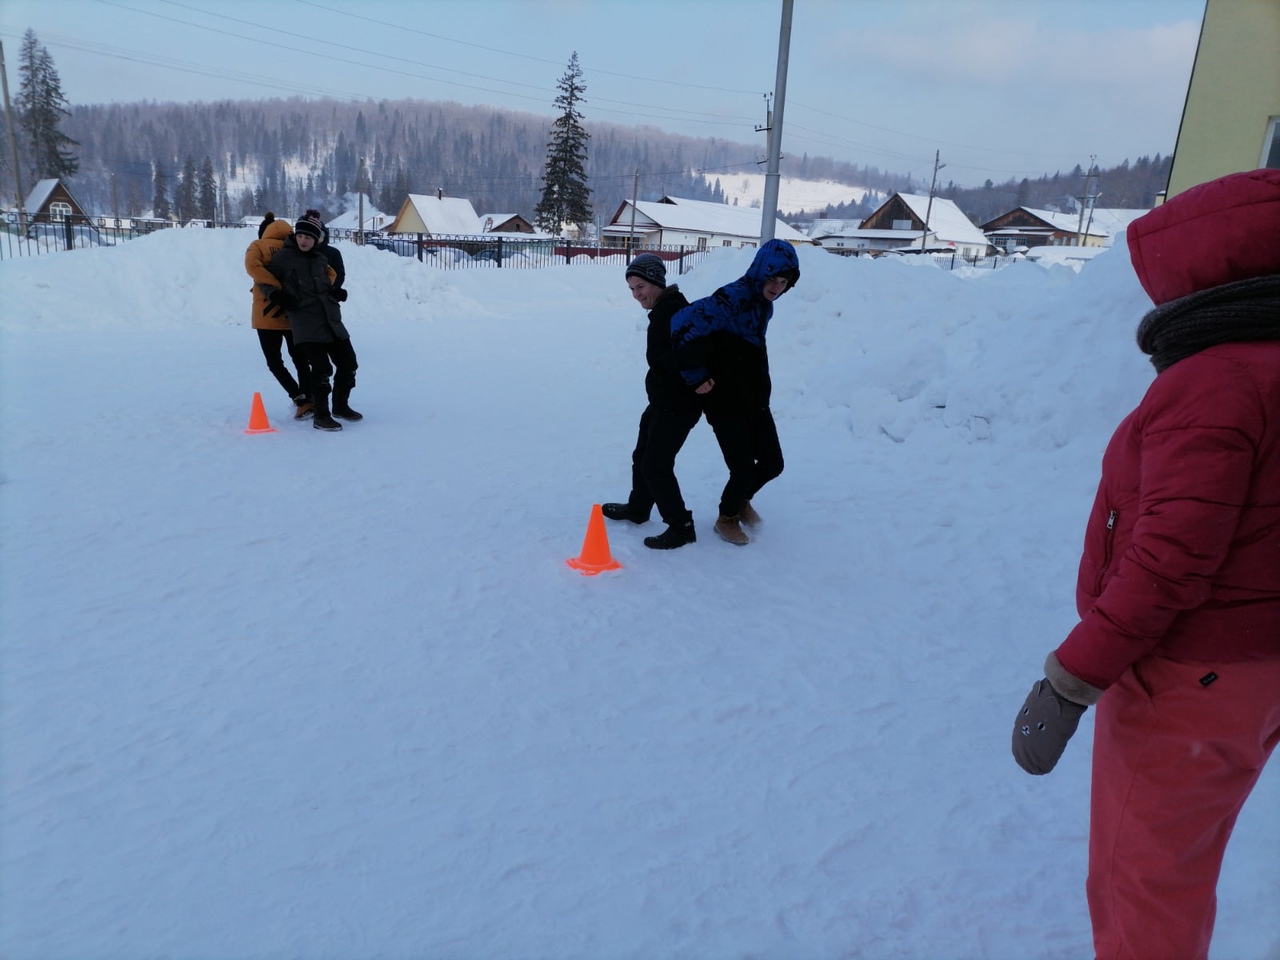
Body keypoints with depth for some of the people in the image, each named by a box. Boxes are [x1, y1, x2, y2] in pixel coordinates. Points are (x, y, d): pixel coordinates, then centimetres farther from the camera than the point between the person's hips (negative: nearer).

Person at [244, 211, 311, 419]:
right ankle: (309, 399, 15)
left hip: (267, 314, -3)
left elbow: (252, 266, -22)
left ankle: (301, 401, -9)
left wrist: (278, 286, -22)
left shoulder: (258, 246, 1)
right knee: (299, 358, 18)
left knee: (274, 361, 5)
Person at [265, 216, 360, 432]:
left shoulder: (319, 258, 16)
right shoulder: (284, 256, 1)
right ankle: (321, 416, -2)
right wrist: (275, 294, -9)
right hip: (305, 323, -6)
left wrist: (336, 291, 13)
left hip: (331, 320, 6)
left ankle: (341, 406, 28)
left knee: (348, 362, 10)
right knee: (321, 369, -14)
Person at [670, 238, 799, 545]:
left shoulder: (764, 303, 7)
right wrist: (696, 377, -22)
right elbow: (683, 325, -31)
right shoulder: (732, 299, -22)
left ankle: (741, 499, 41)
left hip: (757, 400, 8)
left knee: (772, 464, 11)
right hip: (727, 404, -8)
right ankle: (727, 518, 26)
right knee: (743, 469, -4)